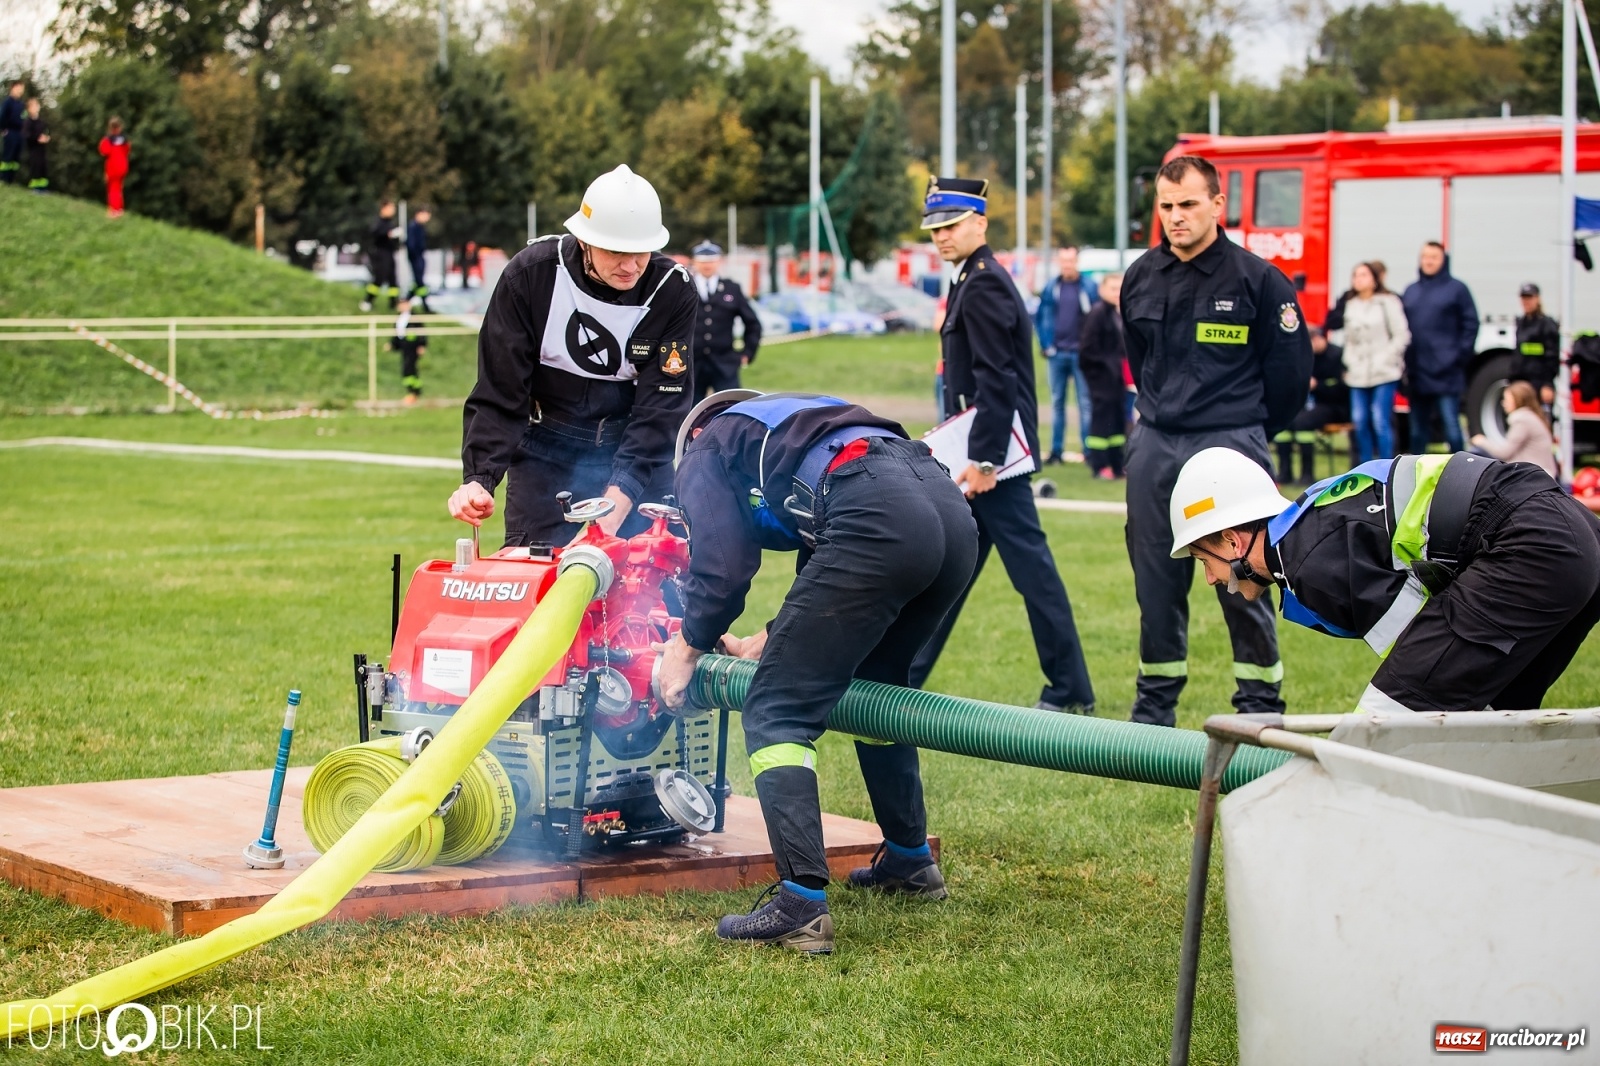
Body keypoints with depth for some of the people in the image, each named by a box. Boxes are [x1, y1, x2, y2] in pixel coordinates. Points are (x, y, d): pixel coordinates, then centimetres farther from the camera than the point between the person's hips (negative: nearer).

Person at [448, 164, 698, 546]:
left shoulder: (674, 292, -17)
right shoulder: (530, 274, -17)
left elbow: (661, 408, -19)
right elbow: (499, 392, -14)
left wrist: (616, 505, -30)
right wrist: (479, 479, -28)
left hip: (640, 447, 0)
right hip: (546, 449, 0)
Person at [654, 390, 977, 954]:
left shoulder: (706, 450, 21)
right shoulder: (790, 426, 41)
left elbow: (721, 570, 9)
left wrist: (687, 649, 25)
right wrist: (766, 643, 40)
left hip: (879, 522, -8)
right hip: (952, 507, 8)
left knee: (777, 713, -1)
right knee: (872, 686, 31)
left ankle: (801, 905, -12)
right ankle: (910, 859, 39)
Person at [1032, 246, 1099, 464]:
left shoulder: (1089, 287, -3)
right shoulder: (1051, 288, 6)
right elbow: (1039, 317, 12)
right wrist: (1046, 344, 4)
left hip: (1081, 353, -3)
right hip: (1057, 354, 3)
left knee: (1086, 403, -2)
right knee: (1057, 402, 8)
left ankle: (1089, 449, 1)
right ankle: (1056, 450, 13)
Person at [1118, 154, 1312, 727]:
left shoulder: (1257, 279, -7)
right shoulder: (1142, 278, 7)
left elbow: (1290, 370, -1)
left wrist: (1246, 433, 8)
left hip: (1230, 447, -5)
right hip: (1154, 448, 5)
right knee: (1156, 586, 9)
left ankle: (1260, 708, 6)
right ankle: (1154, 707, 19)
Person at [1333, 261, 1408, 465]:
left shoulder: (1388, 302, -1)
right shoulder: (1350, 305, 14)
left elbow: (1401, 335, -3)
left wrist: (1384, 360, -8)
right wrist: (1349, 363, 5)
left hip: (1384, 374, -5)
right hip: (1357, 375, 5)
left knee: (1381, 422, -9)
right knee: (1360, 422, 3)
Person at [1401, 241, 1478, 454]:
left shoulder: (1456, 289, 1)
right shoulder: (1411, 291, 14)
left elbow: (1470, 324, -2)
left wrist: (1460, 355, -9)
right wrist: (1404, 361, 5)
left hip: (1446, 373, -5)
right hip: (1417, 373, 5)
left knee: (1451, 425, -8)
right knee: (1418, 429, 10)